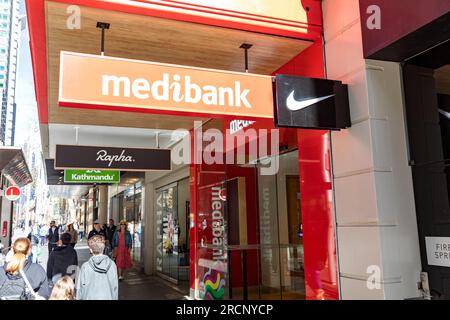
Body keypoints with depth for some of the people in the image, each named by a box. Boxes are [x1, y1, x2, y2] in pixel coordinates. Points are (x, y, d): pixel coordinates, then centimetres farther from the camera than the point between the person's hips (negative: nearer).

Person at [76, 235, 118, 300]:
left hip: (90, 297, -1)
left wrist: (79, 298, 11)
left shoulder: (85, 266, -13)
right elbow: (115, 286, -2)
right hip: (107, 297, 1)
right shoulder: (111, 264, -9)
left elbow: (80, 287, -4)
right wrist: (115, 298, 11)